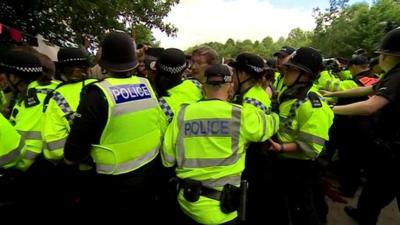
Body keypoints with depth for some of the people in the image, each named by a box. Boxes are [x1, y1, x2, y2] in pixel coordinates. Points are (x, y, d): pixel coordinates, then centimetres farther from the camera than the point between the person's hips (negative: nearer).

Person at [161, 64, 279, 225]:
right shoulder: (241, 115, -14)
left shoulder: (183, 114, -6)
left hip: (188, 204, 3)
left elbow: (167, 160, 0)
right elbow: (271, 124, 6)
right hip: (221, 209, -2)